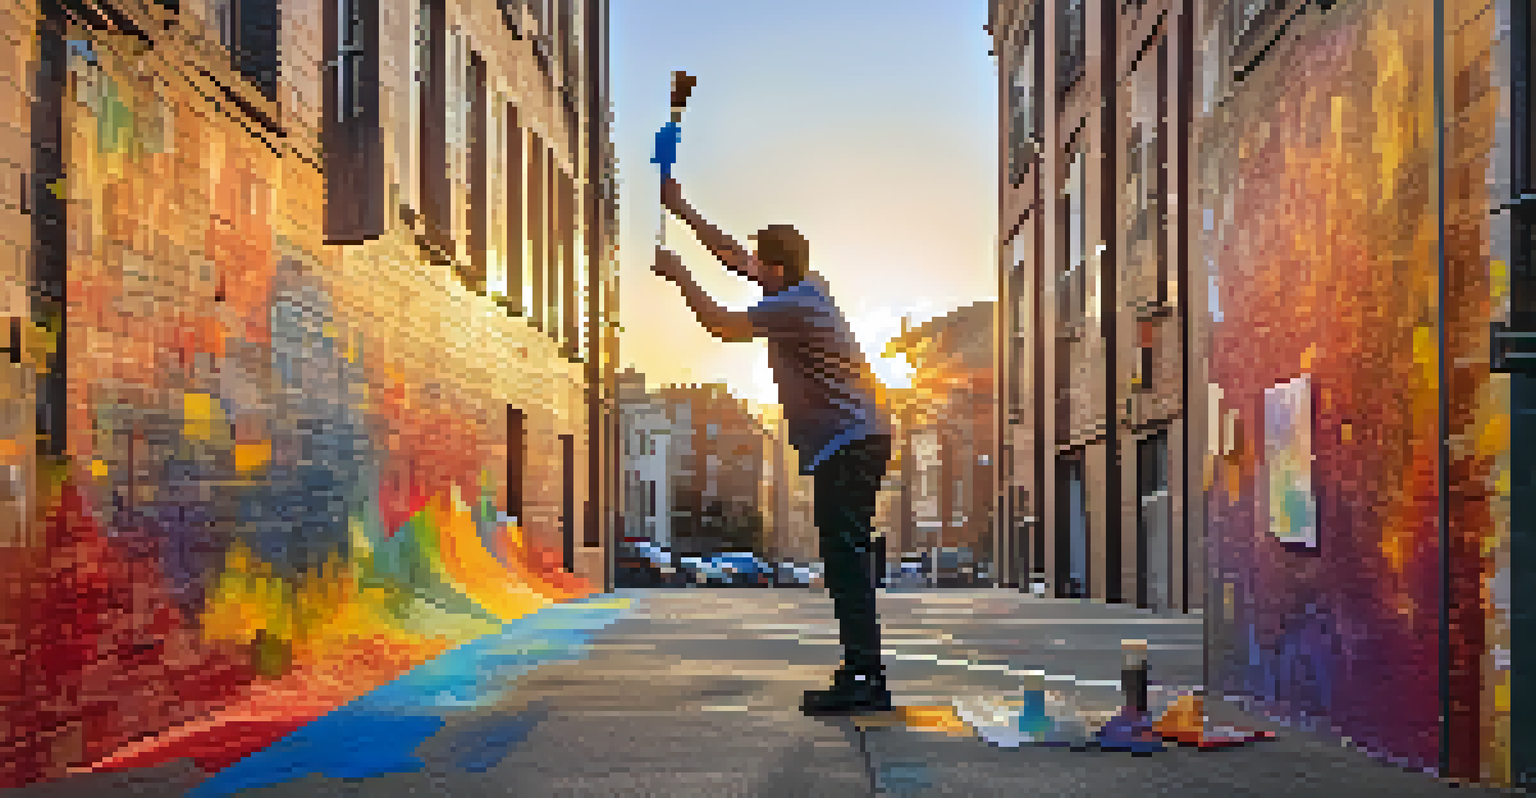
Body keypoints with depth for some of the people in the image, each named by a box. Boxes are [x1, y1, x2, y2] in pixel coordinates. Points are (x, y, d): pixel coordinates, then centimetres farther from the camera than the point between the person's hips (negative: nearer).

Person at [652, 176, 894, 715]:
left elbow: (723, 326, -15)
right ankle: (862, 673, 13)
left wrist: (679, 277, -3)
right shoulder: (806, 287, 15)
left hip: (849, 443, -10)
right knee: (847, 559, 10)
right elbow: (734, 257, 24)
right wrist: (681, 210, 27)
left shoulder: (793, 305, -14)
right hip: (859, 441, 10)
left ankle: (865, 677, -17)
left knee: (846, 559, -14)